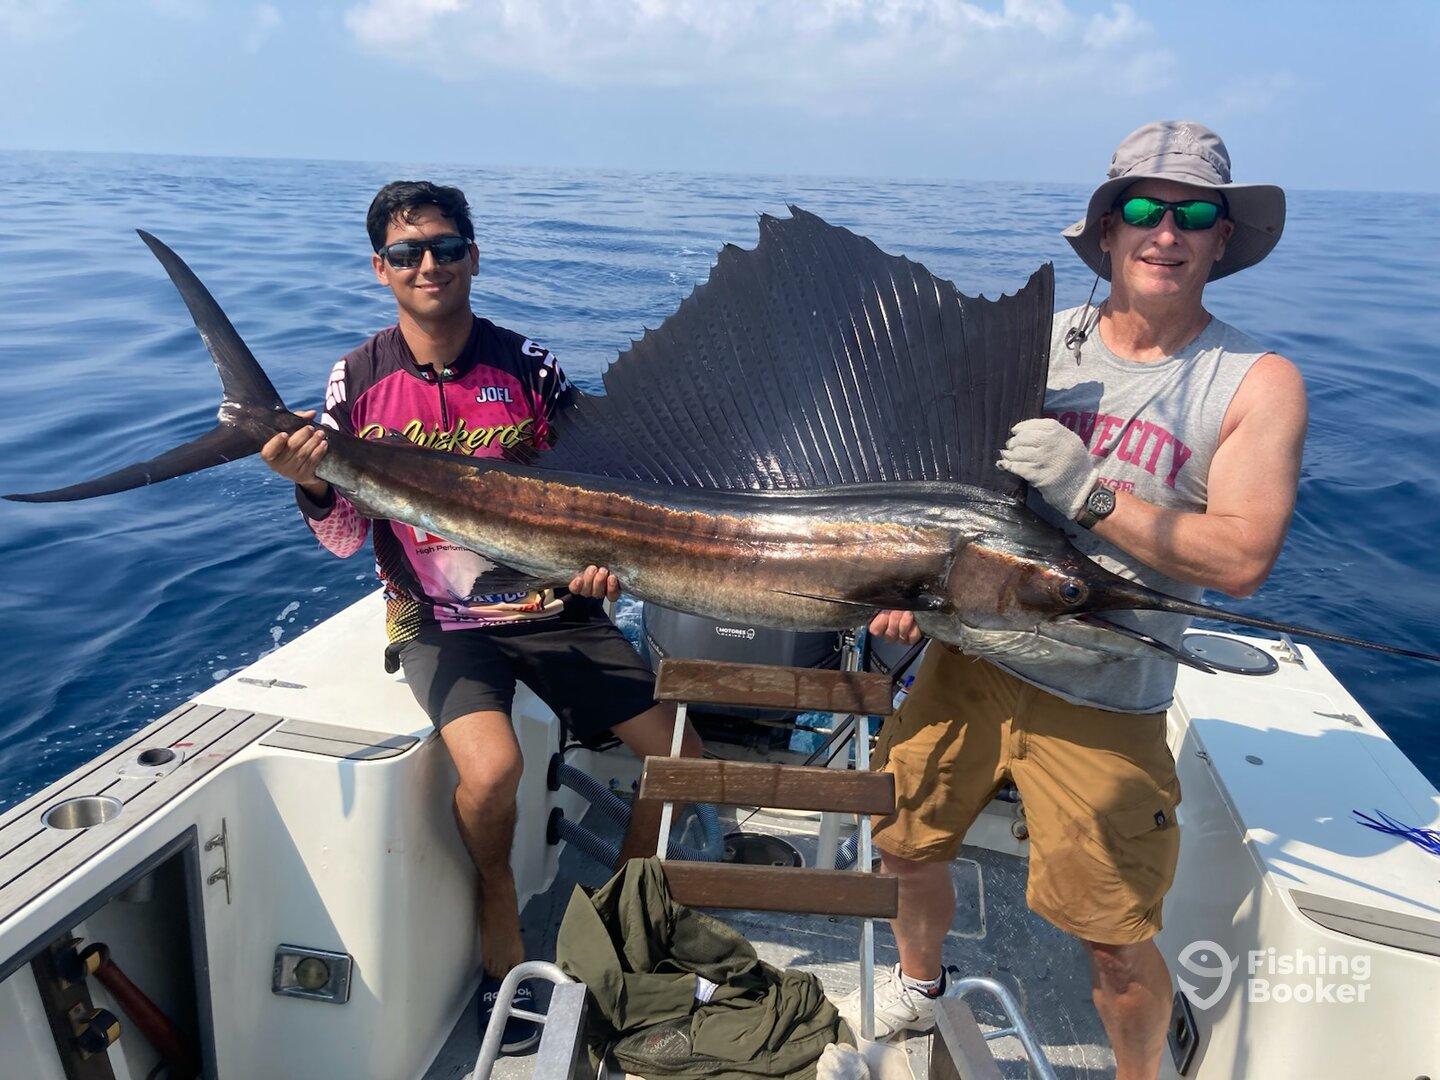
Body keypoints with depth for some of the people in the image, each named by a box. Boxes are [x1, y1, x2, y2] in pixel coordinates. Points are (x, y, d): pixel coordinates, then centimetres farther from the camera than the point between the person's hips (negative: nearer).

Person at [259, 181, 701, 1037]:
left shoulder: (526, 364, -2)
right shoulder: (360, 380, -3)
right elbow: (346, 538, -2)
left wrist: (598, 555, -16)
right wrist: (311, 484, -22)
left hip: (550, 605, 2)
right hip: (439, 620, -2)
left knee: (679, 756, -4)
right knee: (492, 768, -30)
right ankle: (499, 901, 5)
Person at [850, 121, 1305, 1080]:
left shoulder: (1256, 383, -5)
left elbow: (1242, 559, -15)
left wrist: (1089, 491, -22)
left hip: (1105, 703, -3)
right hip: (971, 654, 4)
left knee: (1119, 942, 3)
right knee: (907, 844, 18)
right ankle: (918, 982, 50)